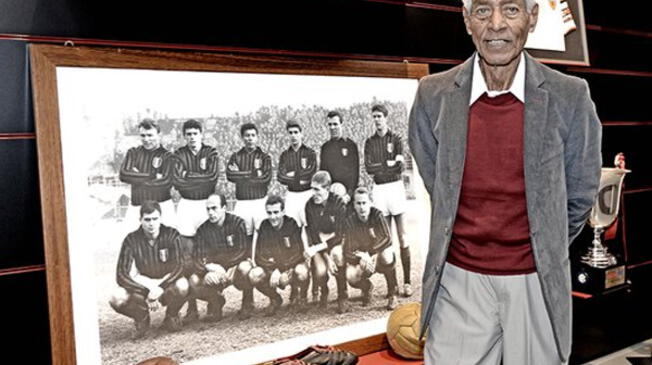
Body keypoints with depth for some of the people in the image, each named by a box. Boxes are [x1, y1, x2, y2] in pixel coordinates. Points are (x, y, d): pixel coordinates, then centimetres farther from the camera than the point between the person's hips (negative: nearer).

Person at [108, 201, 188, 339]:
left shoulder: (171, 235, -12)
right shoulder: (131, 240, -10)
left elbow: (179, 266, -19)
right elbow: (122, 275, -15)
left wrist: (159, 288, -31)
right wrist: (148, 291, -27)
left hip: (167, 288, -1)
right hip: (141, 288, 1)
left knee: (182, 285, -35)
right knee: (116, 298, -28)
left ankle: (171, 317, 0)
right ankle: (141, 319, 7)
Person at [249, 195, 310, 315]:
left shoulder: (292, 224, -14)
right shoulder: (264, 226, -7)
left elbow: (298, 253, -20)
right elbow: (259, 256, -8)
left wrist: (280, 272, -29)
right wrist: (272, 271, -25)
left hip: (293, 264, -3)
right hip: (270, 267, 3)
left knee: (302, 273, -36)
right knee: (254, 275, -26)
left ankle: (299, 297, 2)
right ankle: (275, 299, 5)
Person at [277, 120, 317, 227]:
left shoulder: (310, 153, 1)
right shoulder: (284, 155, 9)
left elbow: (310, 174, -12)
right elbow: (281, 178, -3)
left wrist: (293, 175, -6)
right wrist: (300, 178, -9)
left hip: (307, 194, -2)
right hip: (291, 195, 3)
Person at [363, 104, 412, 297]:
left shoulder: (396, 139, 2)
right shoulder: (370, 142, 10)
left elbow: (400, 167, -9)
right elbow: (368, 168, -2)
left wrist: (379, 166, -6)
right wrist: (390, 163, -6)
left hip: (395, 186, -3)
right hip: (379, 189, 3)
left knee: (402, 237, -3)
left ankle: (407, 281, 0)